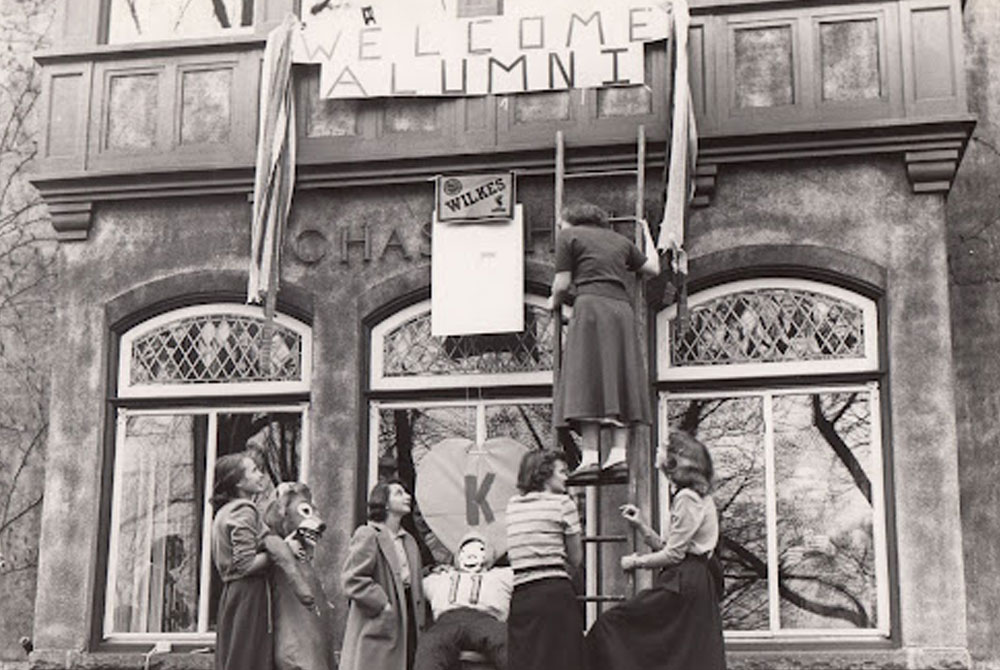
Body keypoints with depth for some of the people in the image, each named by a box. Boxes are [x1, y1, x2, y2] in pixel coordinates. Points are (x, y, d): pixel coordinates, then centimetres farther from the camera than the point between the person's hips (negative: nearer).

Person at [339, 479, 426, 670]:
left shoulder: (409, 541, 18)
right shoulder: (367, 535, -7)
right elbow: (352, 580, -15)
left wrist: (419, 623, 10)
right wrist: (383, 604, -16)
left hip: (406, 627, 8)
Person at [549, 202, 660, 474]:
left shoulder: (568, 236, 9)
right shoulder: (619, 240, 22)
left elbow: (562, 284, 2)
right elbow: (653, 269, 26)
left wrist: (554, 302, 23)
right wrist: (648, 236, 42)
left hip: (591, 307, -5)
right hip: (622, 310, 5)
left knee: (587, 381, -8)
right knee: (620, 380, 5)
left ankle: (590, 456, -15)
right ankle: (619, 451, -7)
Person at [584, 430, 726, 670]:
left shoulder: (687, 498, -12)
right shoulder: (701, 497, 18)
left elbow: (673, 554, -15)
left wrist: (636, 562, -4)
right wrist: (642, 527, 10)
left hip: (683, 583, -10)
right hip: (699, 584, 10)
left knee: (610, 625, -9)